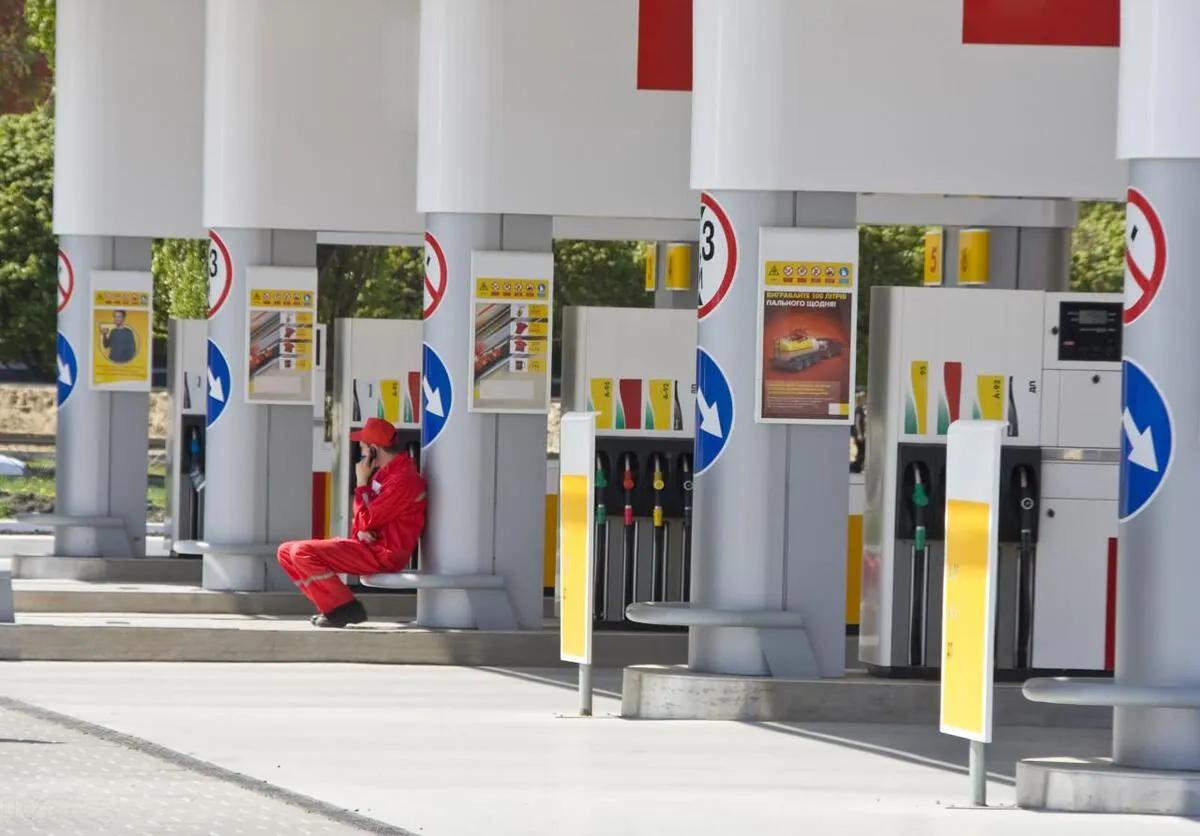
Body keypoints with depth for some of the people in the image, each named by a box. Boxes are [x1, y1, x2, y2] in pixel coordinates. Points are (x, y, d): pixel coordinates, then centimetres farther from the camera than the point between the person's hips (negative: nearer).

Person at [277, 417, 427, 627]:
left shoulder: (403, 479, -18)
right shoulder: (385, 471, 16)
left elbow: (366, 521, -19)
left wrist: (362, 483, -9)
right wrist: (360, 531, -4)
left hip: (384, 555, -10)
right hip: (371, 546, 11)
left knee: (302, 553, -23)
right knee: (287, 552, 5)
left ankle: (343, 609, -15)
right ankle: (331, 606, -1)